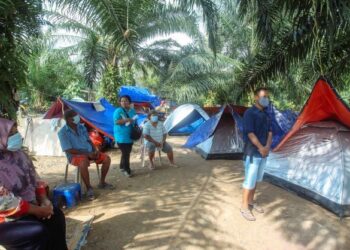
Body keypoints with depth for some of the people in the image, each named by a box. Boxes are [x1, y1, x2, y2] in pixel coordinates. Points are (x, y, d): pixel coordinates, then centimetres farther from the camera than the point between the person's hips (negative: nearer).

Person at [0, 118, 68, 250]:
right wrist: (38, 210, -19)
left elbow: (34, 179, 9)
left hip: (26, 208, 7)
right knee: (39, 231, -23)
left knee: (56, 215, -6)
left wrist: (44, 201, -6)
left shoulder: (18, 154, 1)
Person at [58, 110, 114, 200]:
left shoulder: (81, 127, 5)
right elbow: (69, 150, -17)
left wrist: (95, 150, -6)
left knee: (106, 158, -9)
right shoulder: (63, 132, -13)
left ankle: (102, 183, 7)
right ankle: (89, 188, -20)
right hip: (75, 155, -6)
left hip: (89, 152, 6)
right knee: (83, 164, -39)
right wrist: (87, 153, -21)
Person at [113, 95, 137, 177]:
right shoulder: (118, 111, -9)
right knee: (125, 153, -6)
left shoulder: (132, 111, 11)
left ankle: (122, 167, 31)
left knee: (127, 153, 15)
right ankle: (127, 170, 6)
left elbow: (135, 121, 19)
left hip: (130, 135, 7)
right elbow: (116, 122, -19)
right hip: (121, 136, -7)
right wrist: (126, 120, -29)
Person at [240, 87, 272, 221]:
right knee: (250, 180, -3)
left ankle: (251, 201, 31)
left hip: (263, 153, 8)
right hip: (252, 153, -8)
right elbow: (250, 133, -19)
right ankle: (244, 207, 9)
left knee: (257, 179, 16)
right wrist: (261, 148, -16)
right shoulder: (249, 113, -13)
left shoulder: (266, 115, 11)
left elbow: (269, 132, 8)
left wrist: (267, 146, -8)